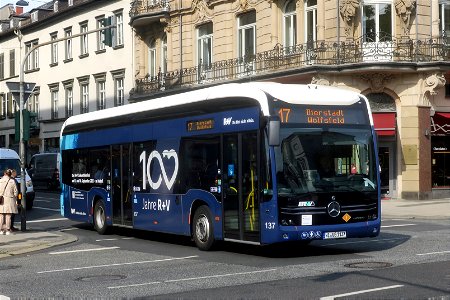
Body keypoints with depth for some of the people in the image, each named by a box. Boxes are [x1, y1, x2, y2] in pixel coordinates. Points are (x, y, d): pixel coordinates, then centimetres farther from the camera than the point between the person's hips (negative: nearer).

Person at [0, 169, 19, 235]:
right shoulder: (12, 181, -3)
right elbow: (15, 192, 0)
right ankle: (8, 230, 2)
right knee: (8, 216, 2)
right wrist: (15, 200, 12)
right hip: (9, 200, -1)